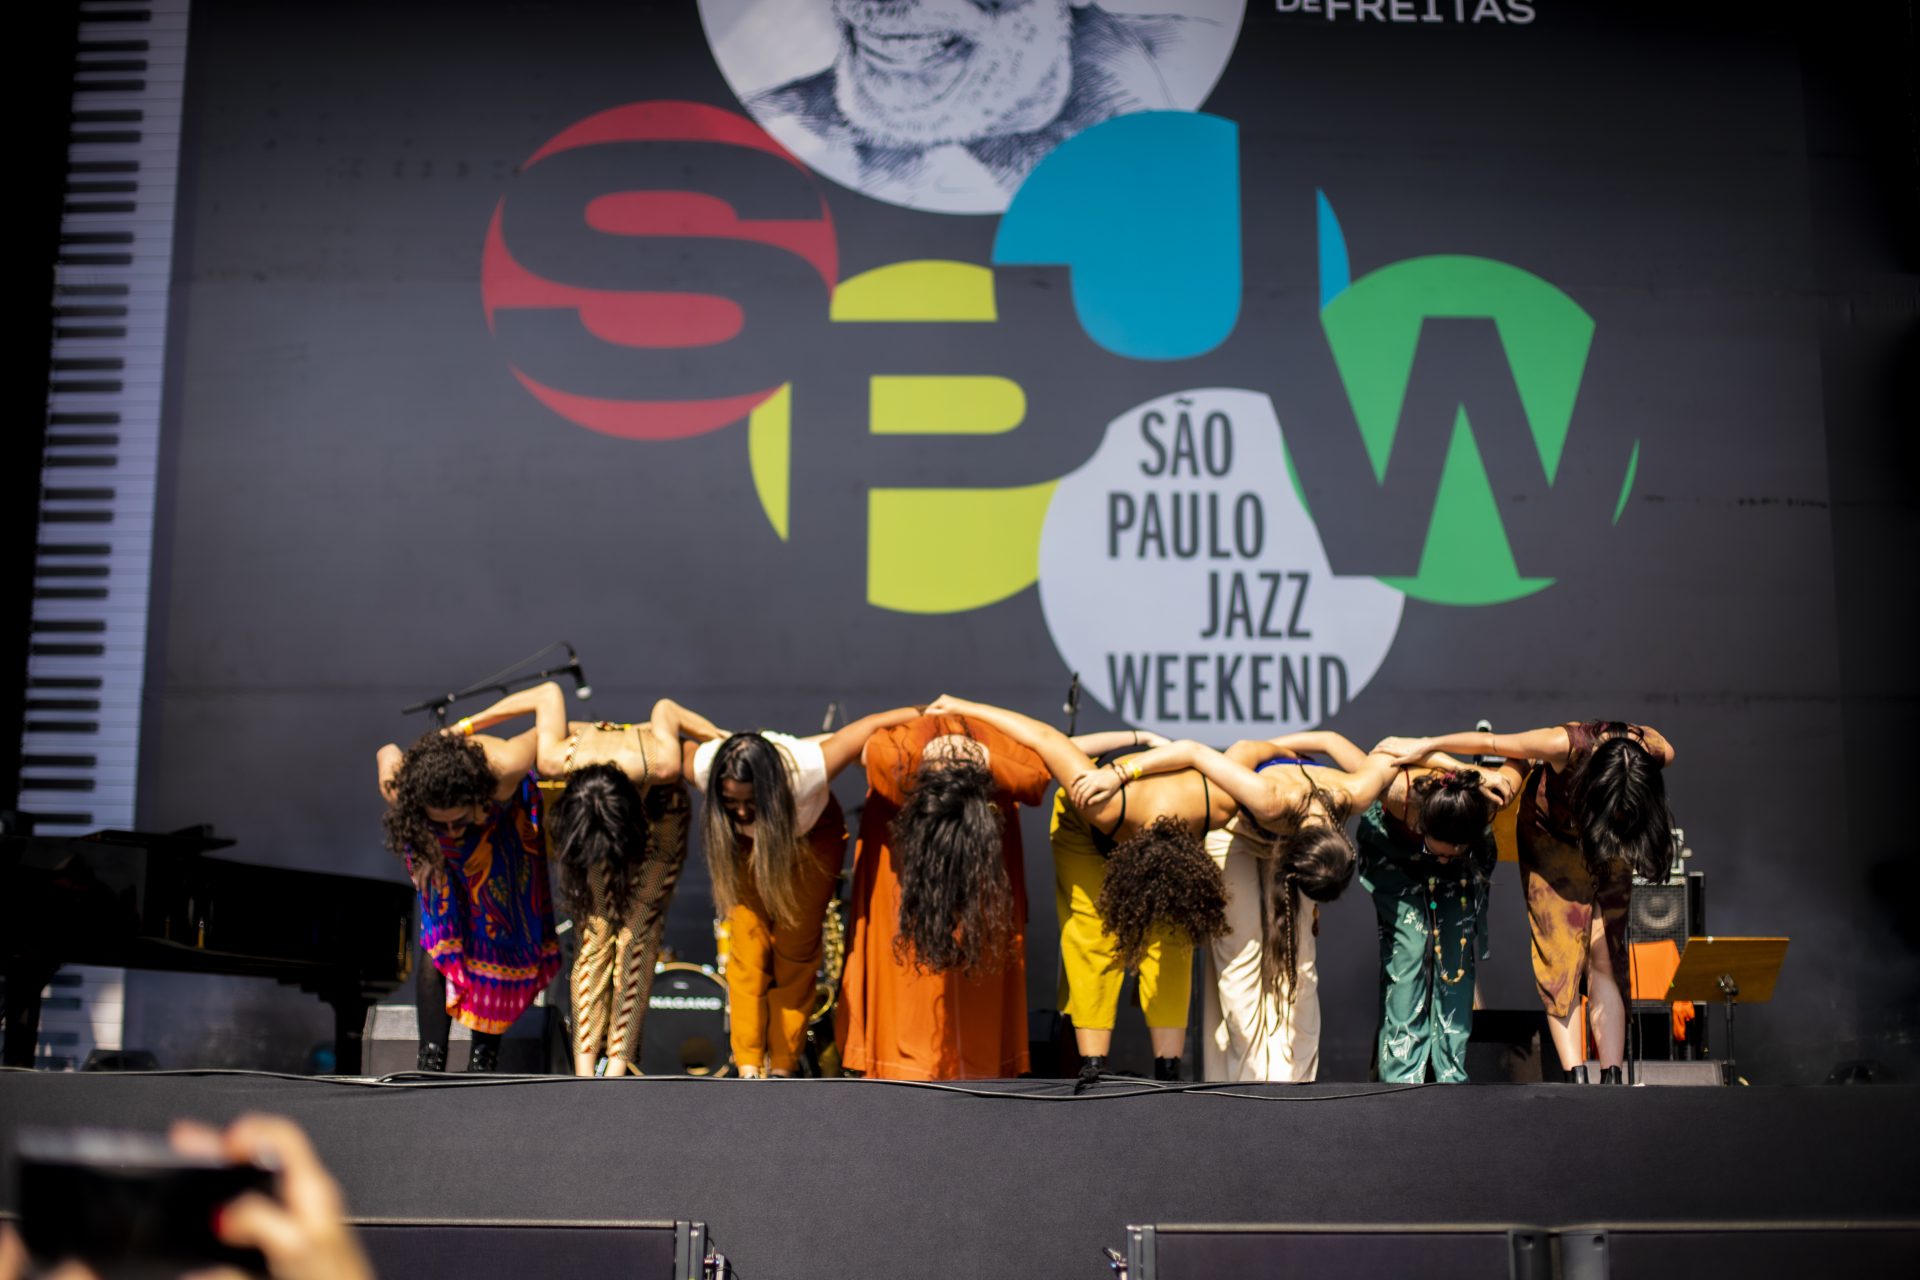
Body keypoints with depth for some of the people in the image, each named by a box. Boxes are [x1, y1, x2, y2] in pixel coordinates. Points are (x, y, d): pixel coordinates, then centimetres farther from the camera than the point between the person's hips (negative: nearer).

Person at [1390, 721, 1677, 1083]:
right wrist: (1427, 745, -11)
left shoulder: (1658, 753, -31)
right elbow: (1488, 742, -23)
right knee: (1561, 959, -12)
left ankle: (1612, 1080, -8)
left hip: (1608, 846, 2)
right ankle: (1577, 1082, -17)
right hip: (1552, 834, -2)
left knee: (1604, 963, -6)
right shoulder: (1568, 745, -39)